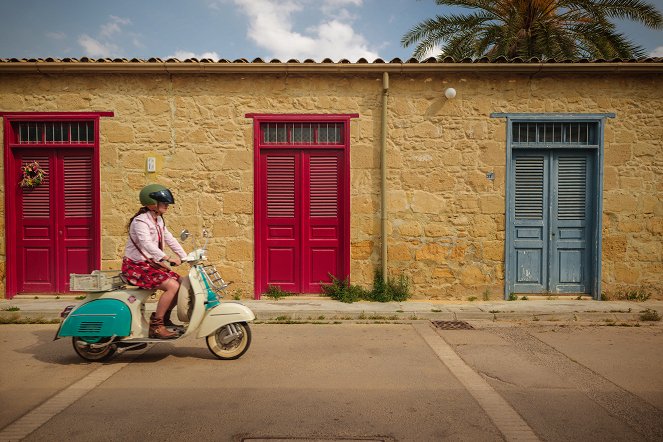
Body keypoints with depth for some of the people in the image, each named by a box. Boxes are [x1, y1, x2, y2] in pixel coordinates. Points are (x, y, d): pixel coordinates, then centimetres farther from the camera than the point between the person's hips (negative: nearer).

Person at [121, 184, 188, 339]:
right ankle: (156, 326, -14)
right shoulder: (140, 220, -18)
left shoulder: (158, 220, 10)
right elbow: (146, 243, -33)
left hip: (150, 263, 9)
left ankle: (164, 318, 15)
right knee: (172, 286, -23)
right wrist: (167, 257, -41)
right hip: (136, 265, -9)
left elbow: (169, 239, 12)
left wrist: (185, 257, 4)